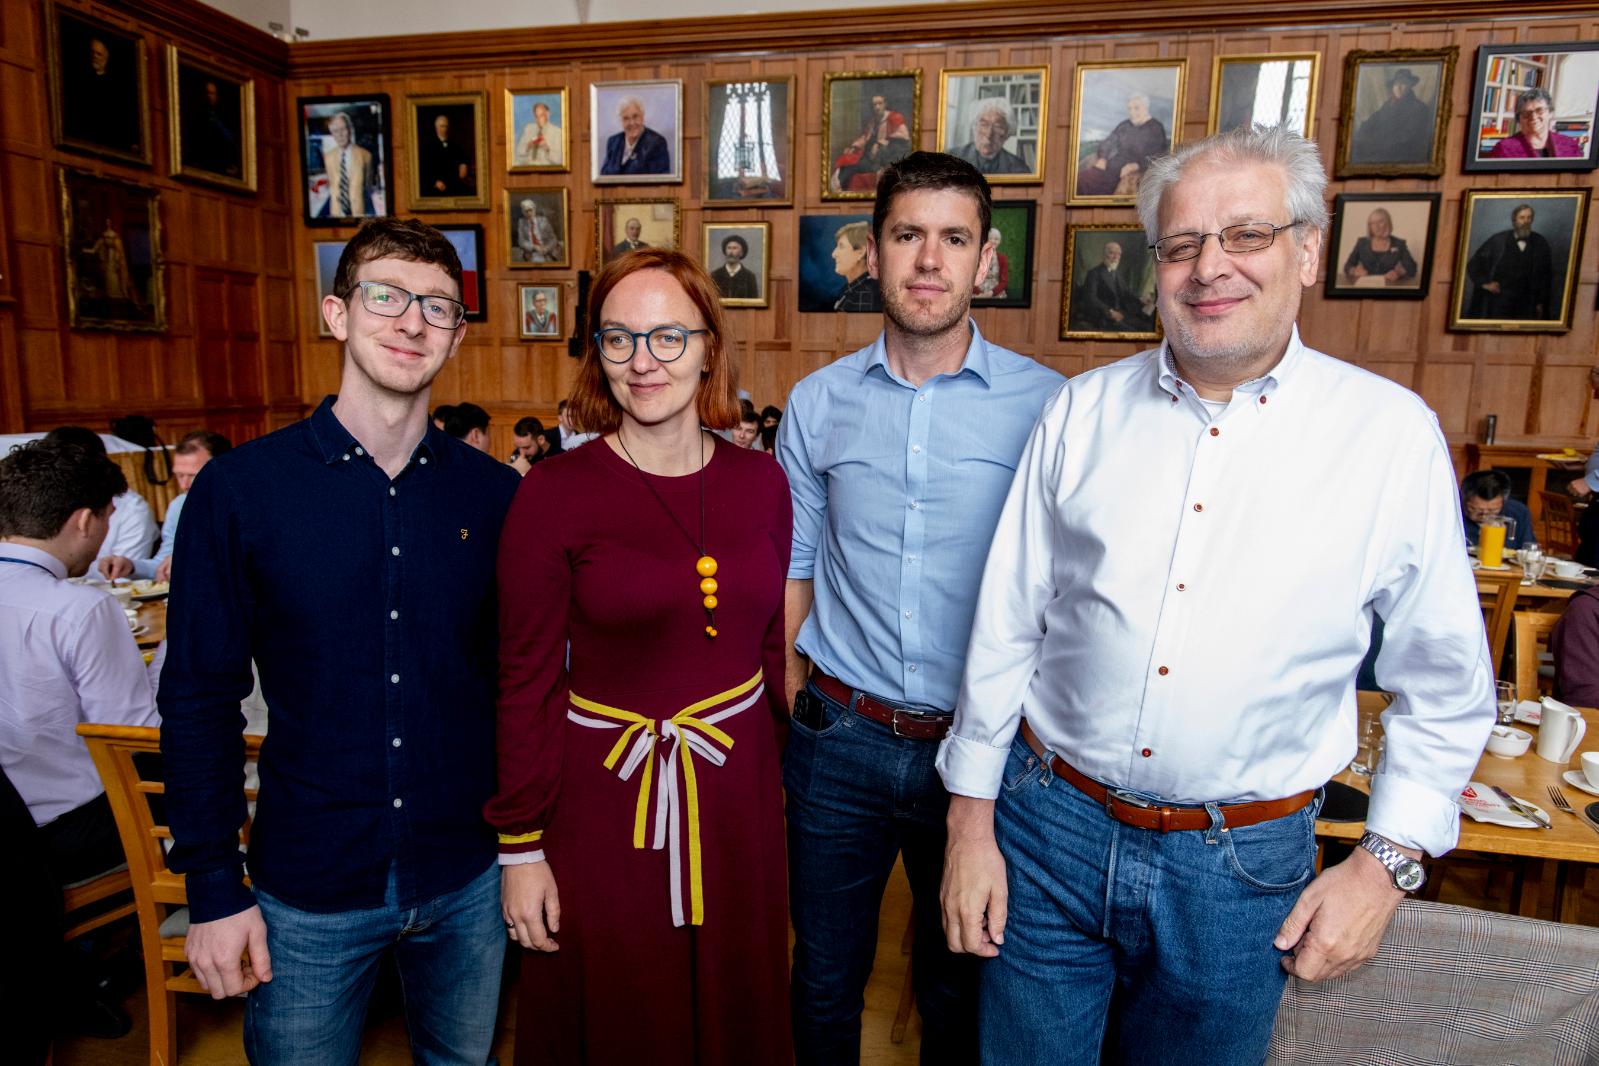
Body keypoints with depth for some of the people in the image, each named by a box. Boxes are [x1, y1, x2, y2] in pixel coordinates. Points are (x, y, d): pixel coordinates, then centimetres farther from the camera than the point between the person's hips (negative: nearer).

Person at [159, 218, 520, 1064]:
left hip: (468, 877, 2)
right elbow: (199, 699, -5)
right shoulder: (240, 488, -9)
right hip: (309, 889, -2)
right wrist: (213, 890, -5)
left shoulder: (494, 495, -4)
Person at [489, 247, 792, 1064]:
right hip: (602, 797, -3)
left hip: (735, 790, 3)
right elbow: (526, 682, -8)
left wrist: (796, 774, 10)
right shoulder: (553, 495, -12)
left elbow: (770, 645, 7)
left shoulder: (761, 483, -1)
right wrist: (520, 847, -5)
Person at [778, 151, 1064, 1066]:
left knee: (959, 986, 21)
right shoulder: (818, 403, 0)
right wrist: (797, 711, 2)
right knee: (826, 976, 21)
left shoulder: (1045, 405, -7)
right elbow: (793, 573, 5)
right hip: (841, 741, 2)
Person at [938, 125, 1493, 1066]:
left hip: (1240, 868, 0)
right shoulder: (1083, 411, -3)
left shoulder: (1394, 434, -6)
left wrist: (1389, 862, 0)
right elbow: (1007, 626, -1)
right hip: (1048, 825, 1)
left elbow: (1447, 687, 3)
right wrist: (972, 818, 1)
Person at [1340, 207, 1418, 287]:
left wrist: (1398, 272, -19)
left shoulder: (1399, 244, 9)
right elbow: (1348, 266, 8)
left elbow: (1411, 267, 4)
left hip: (1389, 286, 0)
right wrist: (1355, 271, -16)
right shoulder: (1362, 243, 11)